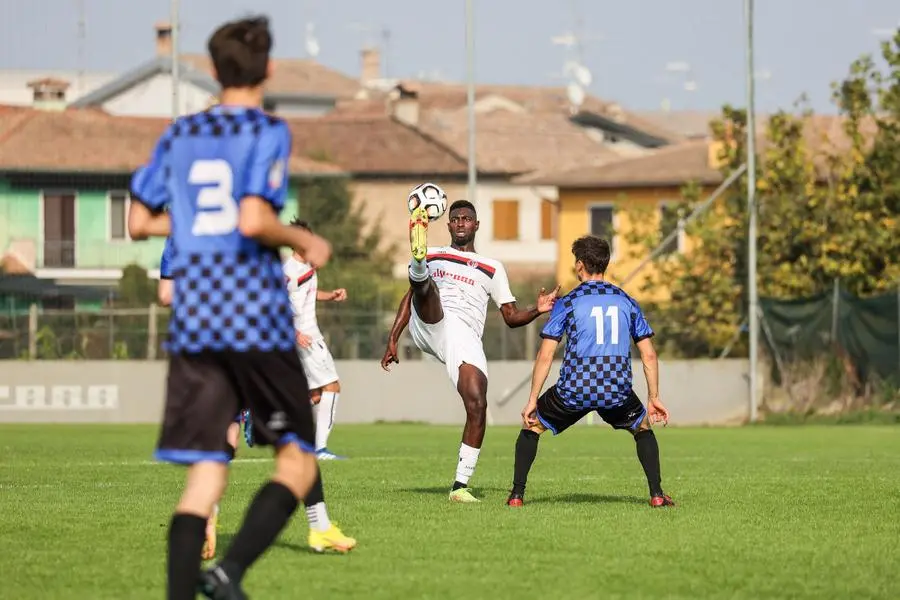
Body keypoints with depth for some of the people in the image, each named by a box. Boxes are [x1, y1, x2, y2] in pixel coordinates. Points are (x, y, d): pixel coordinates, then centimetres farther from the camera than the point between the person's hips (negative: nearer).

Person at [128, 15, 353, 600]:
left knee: (205, 474, 4)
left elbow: (139, 223, 14)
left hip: (192, 325, 5)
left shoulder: (179, 136, 12)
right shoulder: (268, 132, -4)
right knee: (298, 460, 7)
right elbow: (253, 221, -18)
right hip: (258, 321, -5)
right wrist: (305, 241, -1)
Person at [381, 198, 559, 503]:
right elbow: (410, 297, 25)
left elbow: (512, 316, 21)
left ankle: (461, 485, -10)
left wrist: (537, 310, 1)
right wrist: (392, 339, 14)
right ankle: (418, 257, -70)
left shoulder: (492, 268, 25)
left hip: (466, 337, 0)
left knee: (477, 405, -17)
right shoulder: (433, 255, 25)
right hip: (429, 326, 0)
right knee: (423, 284, -31)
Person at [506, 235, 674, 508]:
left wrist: (532, 400, 2)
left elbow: (545, 356, -3)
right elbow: (649, 355, 10)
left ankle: (517, 494, 12)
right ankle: (657, 494, 14)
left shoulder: (567, 303, 1)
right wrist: (654, 398, 18)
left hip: (574, 390, -2)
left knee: (531, 426, 20)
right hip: (617, 391, 2)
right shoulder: (627, 302, 10)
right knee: (643, 428, 28)